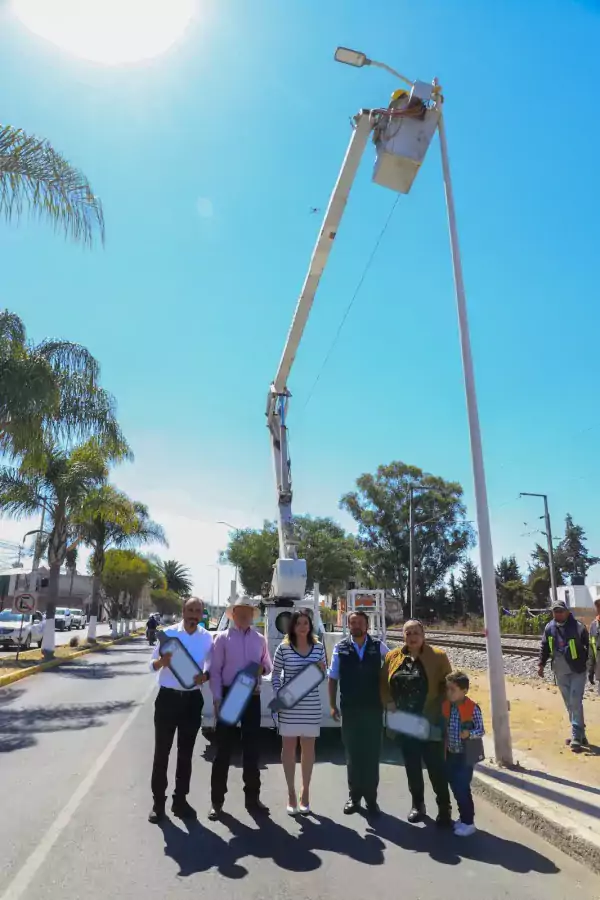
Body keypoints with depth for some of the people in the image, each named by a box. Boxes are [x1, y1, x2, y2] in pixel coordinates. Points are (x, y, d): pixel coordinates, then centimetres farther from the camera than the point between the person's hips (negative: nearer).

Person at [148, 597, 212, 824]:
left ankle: (180, 799, 26)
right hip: (168, 697, -2)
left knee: (185, 752, 13)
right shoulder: (168, 633, -6)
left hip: (192, 699, 2)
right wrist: (162, 662, -27)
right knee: (162, 751, 6)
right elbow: (152, 665, -4)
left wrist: (205, 676, -18)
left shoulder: (207, 638, -1)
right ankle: (158, 801, 20)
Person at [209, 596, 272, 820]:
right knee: (223, 749, 5)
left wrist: (262, 669, -9)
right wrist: (217, 698, -13)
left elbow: (269, 666, 14)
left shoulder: (260, 639, 8)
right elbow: (215, 671, -6)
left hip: (252, 697, 3)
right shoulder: (222, 638, -3)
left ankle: (252, 798, 25)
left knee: (252, 749, 12)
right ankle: (217, 801, 17)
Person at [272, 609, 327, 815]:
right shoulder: (283, 648, -6)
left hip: (311, 705, 2)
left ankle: (305, 792, 28)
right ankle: (291, 793, 23)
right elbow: (275, 674, 3)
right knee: (288, 747, 8)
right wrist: (279, 694, -9)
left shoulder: (318, 647, 0)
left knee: (308, 747, 12)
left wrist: (321, 671, -10)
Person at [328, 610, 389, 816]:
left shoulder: (378, 646, -4)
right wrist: (332, 705, 0)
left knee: (372, 754, 8)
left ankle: (371, 797, 23)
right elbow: (333, 678, 2)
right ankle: (354, 796, 26)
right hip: (349, 709, 0)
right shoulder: (340, 648, -3)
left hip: (373, 708, 0)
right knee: (353, 754, 12)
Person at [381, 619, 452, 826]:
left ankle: (444, 808, 21)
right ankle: (417, 804, 31)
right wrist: (389, 702, -3)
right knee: (412, 766, 15)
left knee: (436, 766, 5)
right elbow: (383, 682, 9)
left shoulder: (438, 656, -8)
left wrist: (437, 707, -12)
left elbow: (447, 685, -5)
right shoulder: (393, 657, 1)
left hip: (430, 722, -3)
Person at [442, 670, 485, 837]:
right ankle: (463, 818, 31)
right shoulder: (445, 706, -2)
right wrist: (443, 748, 4)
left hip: (465, 755, -6)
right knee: (455, 788, 14)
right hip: (450, 754, 6)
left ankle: (468, 822, 15)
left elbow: (481, 730, -12)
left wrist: (469, 733, -30)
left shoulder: (473, 708, -18)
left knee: (463, 788, -1)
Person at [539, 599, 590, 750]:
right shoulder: (549, 628, -1)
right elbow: (544, 647, 9)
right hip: (560, 672, 5)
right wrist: (541, 664, 7)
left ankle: (576, 737, -1)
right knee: (569, 704, 12)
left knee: (576, 703, -7)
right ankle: (579, 733, 24)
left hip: (577, 671, -4)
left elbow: (589, 645, -5)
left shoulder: (577, 626, -14)